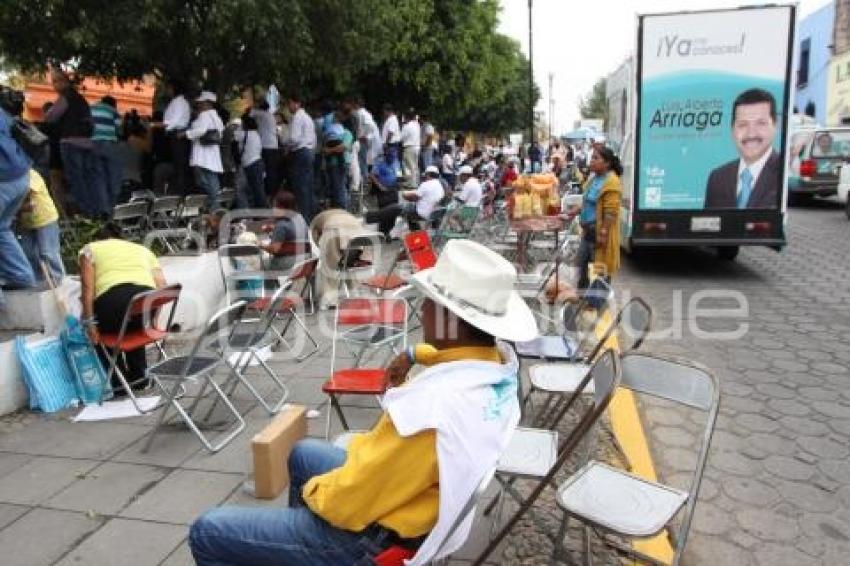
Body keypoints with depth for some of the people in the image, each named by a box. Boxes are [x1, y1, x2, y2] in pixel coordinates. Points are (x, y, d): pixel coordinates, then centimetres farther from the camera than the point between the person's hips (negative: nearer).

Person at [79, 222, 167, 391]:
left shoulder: (90, 248, 23)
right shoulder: (143, 249, 33)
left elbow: (88, 287, 5)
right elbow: (161, 286, 20)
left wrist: (88, 322, 3)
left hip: (113, 299, -3)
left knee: (100, 331, 31)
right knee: (134, 325, 38)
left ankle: (120, 381, 27)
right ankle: (139, 377, 39)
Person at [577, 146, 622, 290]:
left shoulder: (611, 182, -17)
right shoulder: (593, 179, 11)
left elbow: (611, 212, -21)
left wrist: (603, 233, -24)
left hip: (600, 232, -10)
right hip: (588, 230, 10)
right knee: (582, 264, 17)